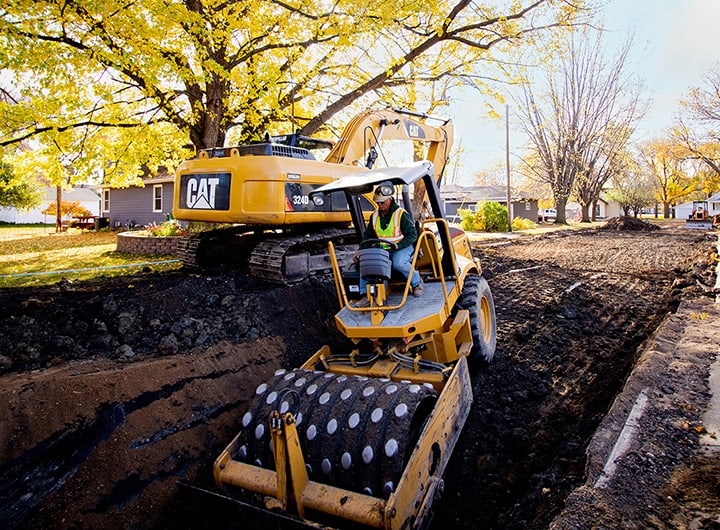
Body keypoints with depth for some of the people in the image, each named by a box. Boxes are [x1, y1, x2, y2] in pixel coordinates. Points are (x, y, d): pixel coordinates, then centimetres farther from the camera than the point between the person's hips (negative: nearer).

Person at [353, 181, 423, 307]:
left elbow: (412, 235, -11)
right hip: (381, 249, 5)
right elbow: (368, 235, 18)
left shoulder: (401, 214, -10)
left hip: (402, 247, -5)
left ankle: (417, 282, -5)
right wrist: (361, 250, 2)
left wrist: (397, 246, -25)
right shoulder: (374, 216, 9)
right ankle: (366, 295, -13)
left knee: (399, 263, -36)